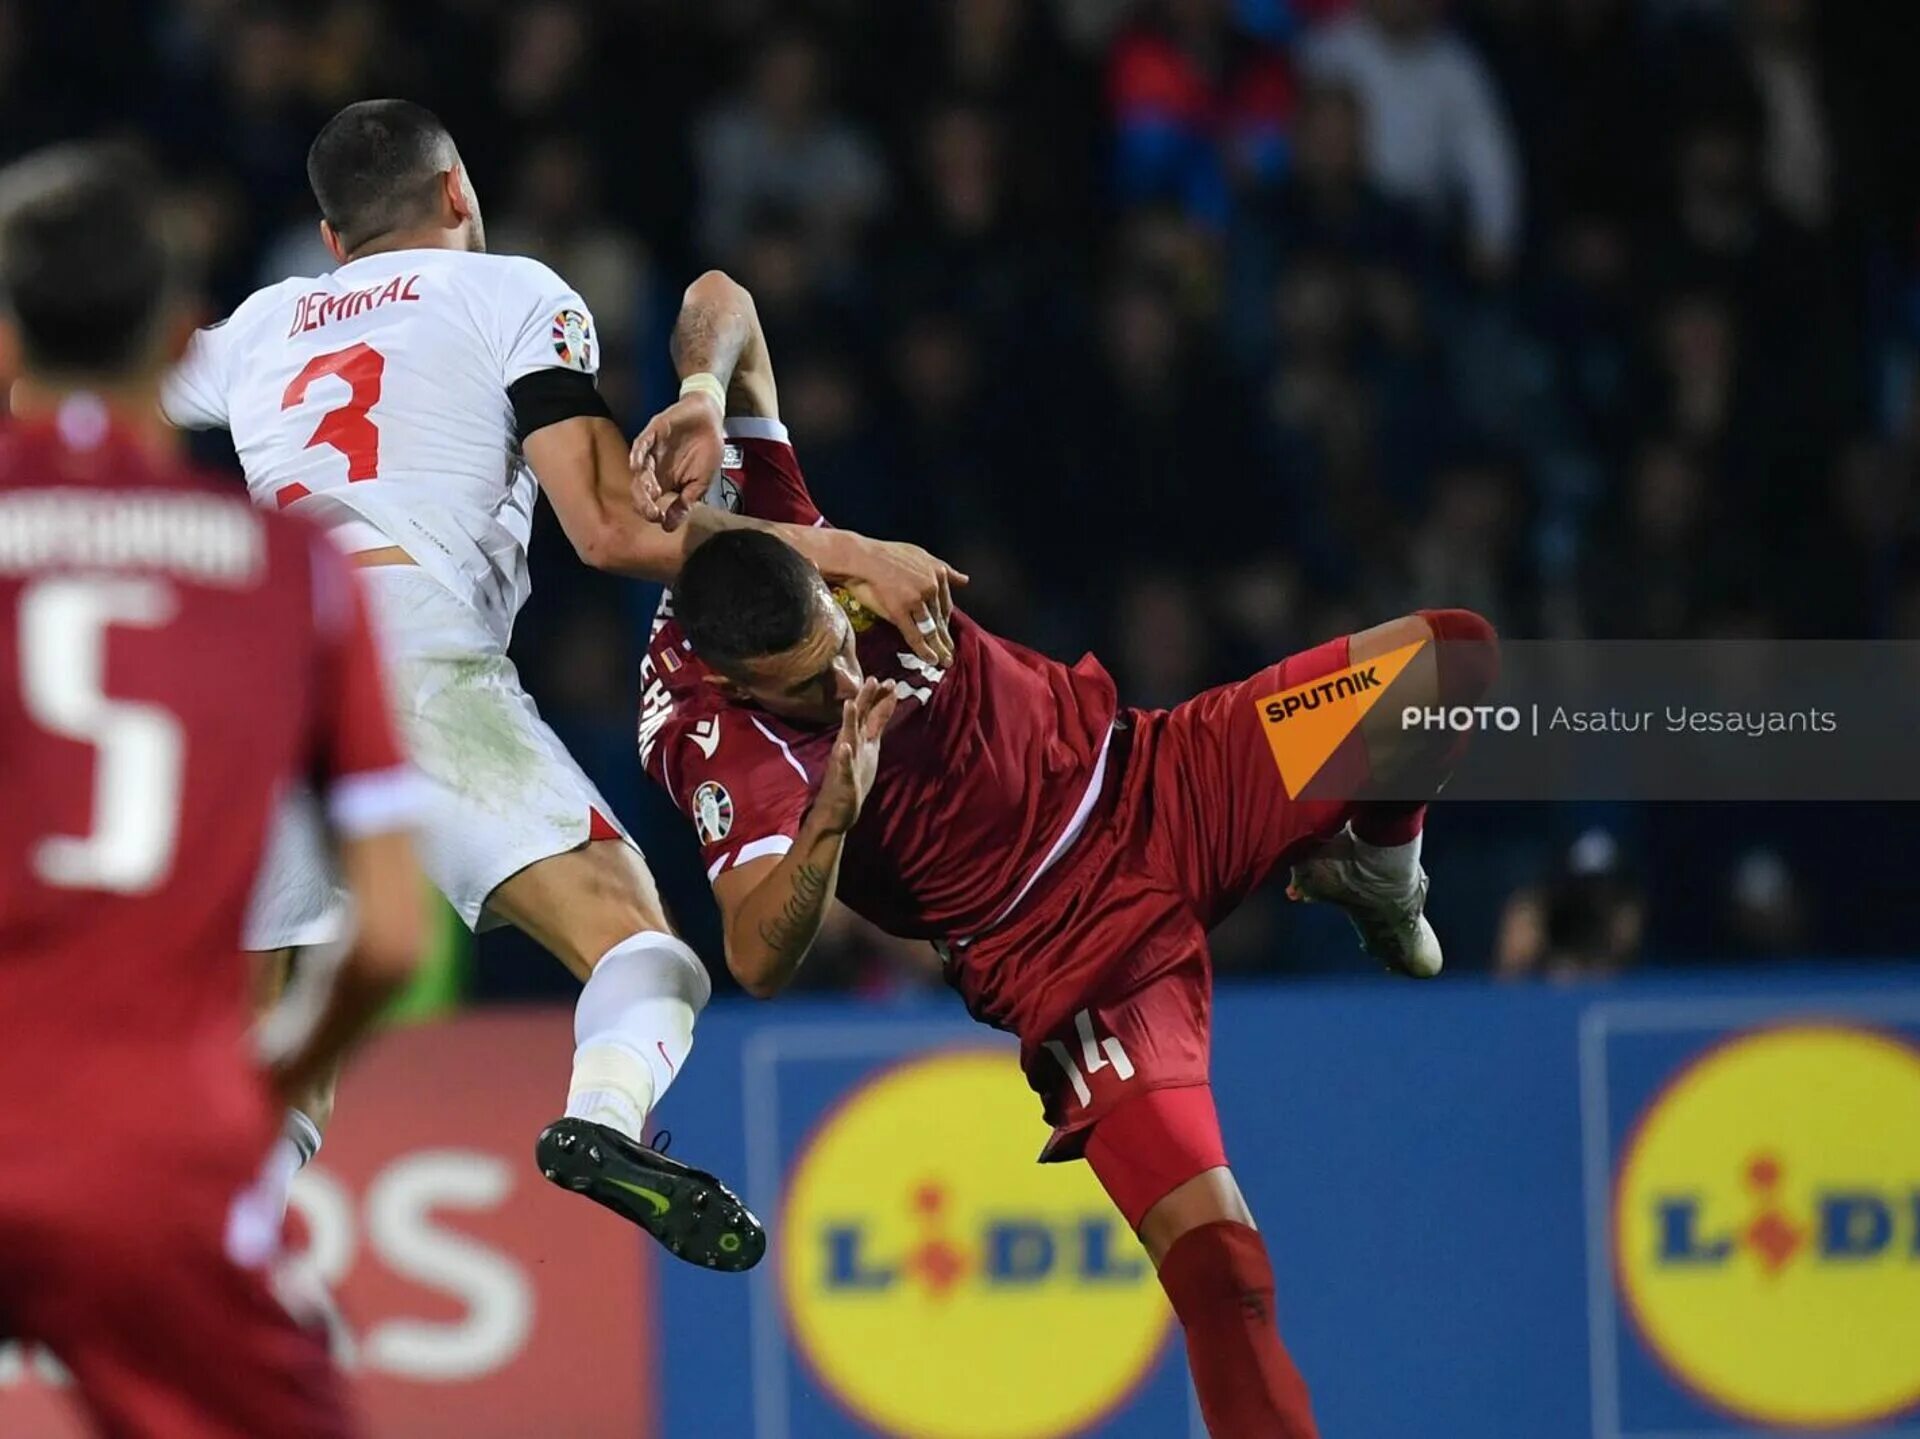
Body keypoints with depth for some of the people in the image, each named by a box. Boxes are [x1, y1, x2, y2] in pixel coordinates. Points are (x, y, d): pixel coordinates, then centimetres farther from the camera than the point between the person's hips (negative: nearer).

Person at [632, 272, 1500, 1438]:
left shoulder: (771, 539, -13)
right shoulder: (708, 739, -25)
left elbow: (722, 303, -7)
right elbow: (760, 960, -36)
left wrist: (705, 399, -27)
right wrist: (835, 804, -47)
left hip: (1150, 785, 6)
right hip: (1057, 957, -6)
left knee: (1451, 656, -10)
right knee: (1217, 1262, -22)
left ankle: (1374, 869, 19)